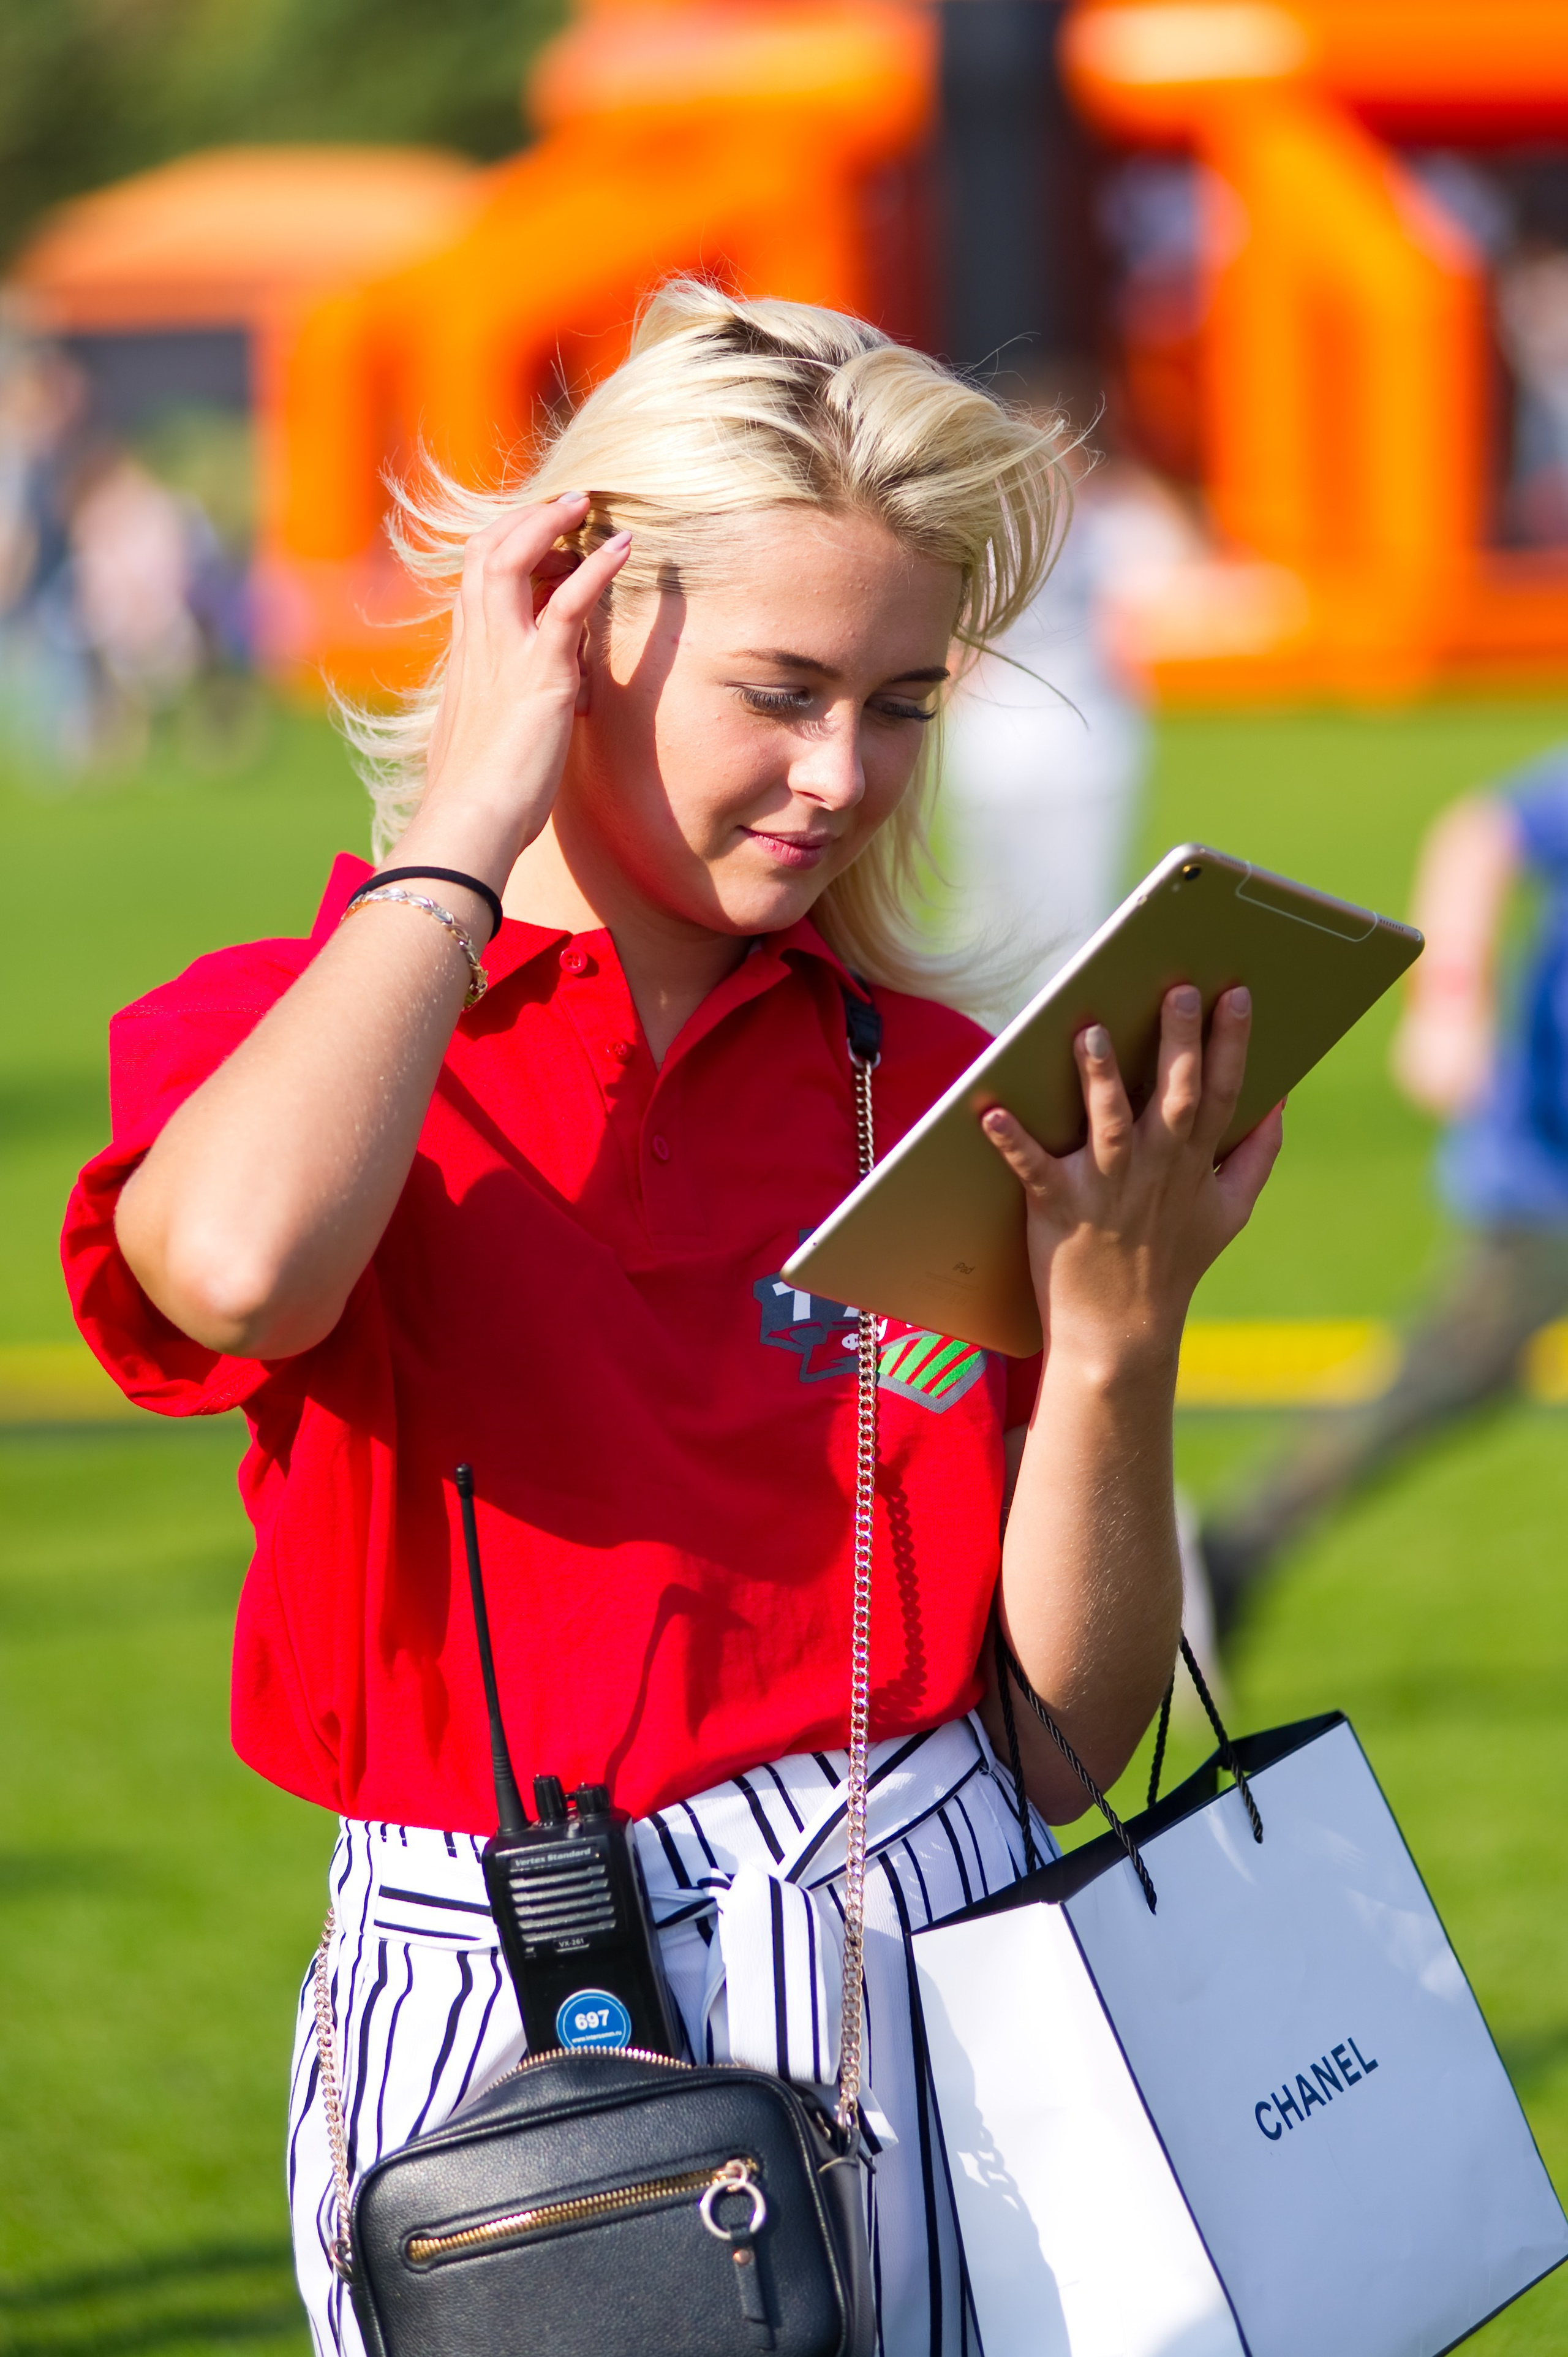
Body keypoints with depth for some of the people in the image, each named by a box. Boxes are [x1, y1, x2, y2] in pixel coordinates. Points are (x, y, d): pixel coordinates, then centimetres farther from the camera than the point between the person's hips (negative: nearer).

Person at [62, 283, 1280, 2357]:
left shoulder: (943, 1092, 8)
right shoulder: (282, 1033, 0)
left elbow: (1070, 1737, 6)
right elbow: (244, 1267, -28)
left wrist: (1119, 1334, -11)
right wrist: (474, 822, -13)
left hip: (939, 1964, 3)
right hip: (506, 2031, -2)